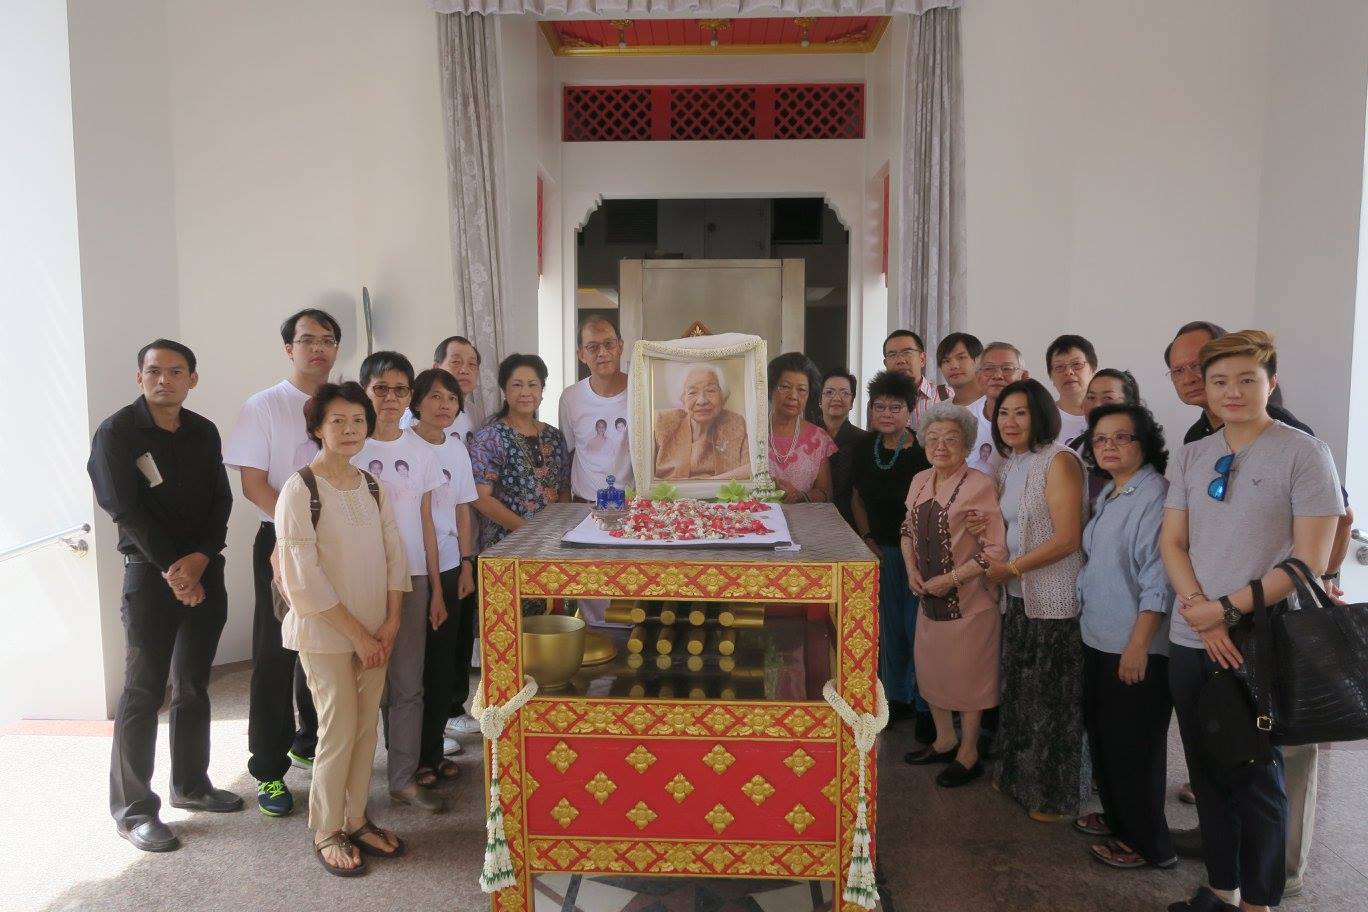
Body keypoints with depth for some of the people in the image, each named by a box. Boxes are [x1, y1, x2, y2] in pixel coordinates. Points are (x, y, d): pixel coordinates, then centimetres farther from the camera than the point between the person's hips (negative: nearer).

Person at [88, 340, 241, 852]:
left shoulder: (204, 433, 9)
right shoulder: (117, 433, -5)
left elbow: (221, 501, 5)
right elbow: (125, 509, -12)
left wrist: (201, 557, -11)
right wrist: (172, 568, -15)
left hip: (205, 572, 5)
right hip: (151, 574, -5)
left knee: (194, 685, 13)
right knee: (144, 690, -3)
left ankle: (190, 784, 26)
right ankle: (132, 809, 7)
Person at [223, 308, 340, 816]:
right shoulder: (264, 407, -3)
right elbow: (253, 484, -7)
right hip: (283, 542, -4)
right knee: (276, 655, 1)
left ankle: (311, 741, 33)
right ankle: (269, 770, 11)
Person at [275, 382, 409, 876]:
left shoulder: (374, 487, 6)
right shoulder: (300, 490, -13)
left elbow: (394, 556, 8)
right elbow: (302, 577, -16)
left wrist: (390, 623, -2)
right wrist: (357, 633, -14)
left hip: (375, 631, 5)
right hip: (325, 632, -5)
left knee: (366, 726, 11)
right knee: (339, 731, 1)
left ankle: (356, 819, 28)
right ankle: (326, 832, 20)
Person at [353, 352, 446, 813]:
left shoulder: (421, 450, 7)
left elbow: (426, 522, 10)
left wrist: (436, 589, 9)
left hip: (411, 578, 3)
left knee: (408, 684, 8)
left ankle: (404, 778, 20)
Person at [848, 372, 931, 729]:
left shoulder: (923, 451, -15)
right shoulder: (863, 447, 2)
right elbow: (857, 498, 11)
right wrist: (867, 538, 4)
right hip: (882, 549, 5)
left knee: (918, 626, -1)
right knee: (889, 624, 13)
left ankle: (927, 704, 14)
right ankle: (898, 696, 28)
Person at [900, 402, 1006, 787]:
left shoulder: (980, 485, -16)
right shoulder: (920, 481, 5)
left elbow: (996, 550, -18)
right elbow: (908, 530, 18)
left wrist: (952, 578, -18)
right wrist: (912, 569, 2)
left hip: (969, 600, -7)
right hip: (930, 597, 7)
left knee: (967, 677, 7)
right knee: (930, 669, 18)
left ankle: (968, 755, 26)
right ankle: (944, 741, 39)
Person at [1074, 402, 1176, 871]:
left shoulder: (1155, 495, -18)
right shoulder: (1107, 494, 11)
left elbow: (1158, 580, -22)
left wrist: (1138, 644, -23)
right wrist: (1089, 618, 17)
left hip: (1136, 646, -9)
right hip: (1099, 638, 9)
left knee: (1133, 746, 2)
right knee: (1101, 735, 20)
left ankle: (1147, 843, 18)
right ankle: (1117, 818, 37)